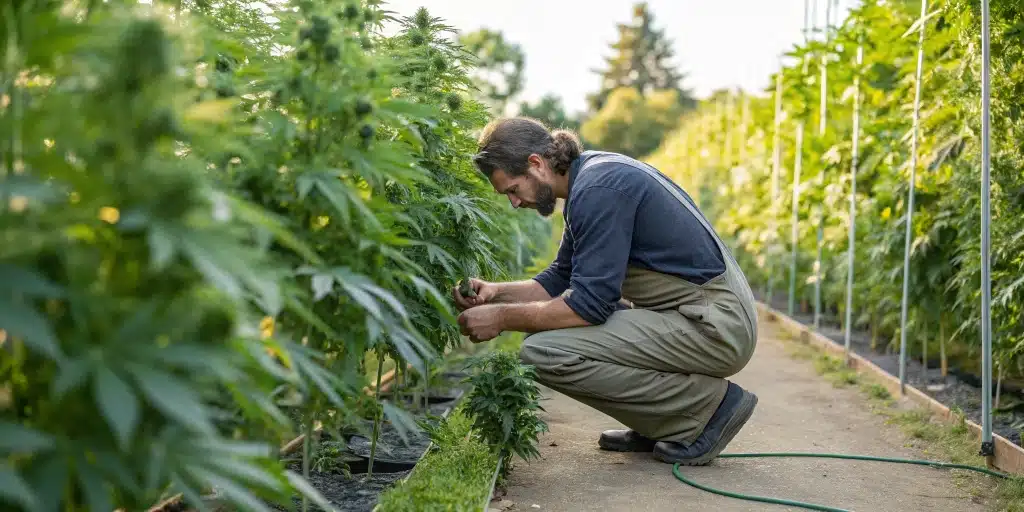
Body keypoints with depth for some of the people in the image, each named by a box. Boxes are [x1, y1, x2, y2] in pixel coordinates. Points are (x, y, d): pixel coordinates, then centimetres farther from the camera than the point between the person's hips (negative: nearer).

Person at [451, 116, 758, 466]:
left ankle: (707, 404, -7)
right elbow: (560, 281, 18)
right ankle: (661, 424, 13)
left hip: (713, 326, -10)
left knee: (545, 353, -18)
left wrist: (502, 318, -12)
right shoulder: (590, 177, 13)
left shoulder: (598, 189, -18)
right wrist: (497, 293, 4)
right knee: (550, 328, 17)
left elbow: (589, 304, -21)